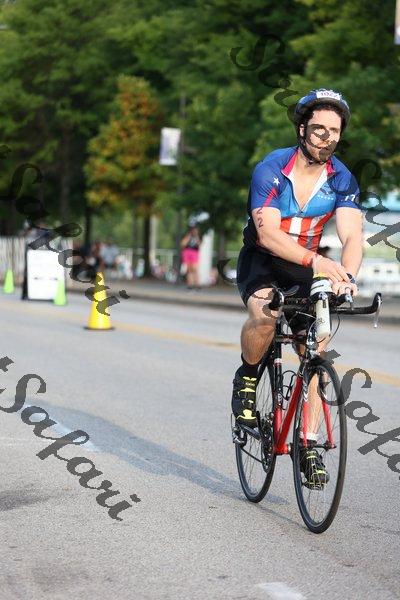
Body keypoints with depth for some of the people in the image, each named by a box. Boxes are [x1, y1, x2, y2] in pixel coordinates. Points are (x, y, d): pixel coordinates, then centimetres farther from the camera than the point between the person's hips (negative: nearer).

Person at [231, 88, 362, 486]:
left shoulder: (342, 180, -10)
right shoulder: (270, 169, -20)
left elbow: (352, 237, -21)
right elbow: (268, 234, -32)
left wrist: (346, 276, -43)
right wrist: (315, 260, -47)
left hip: (305, 267, 4)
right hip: (261, 261, -3)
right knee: (265, 316, -35)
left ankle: (309, 445, 1)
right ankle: (247, 378, -5)